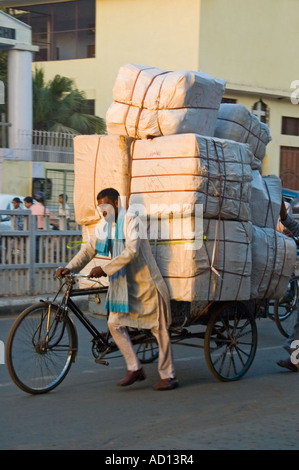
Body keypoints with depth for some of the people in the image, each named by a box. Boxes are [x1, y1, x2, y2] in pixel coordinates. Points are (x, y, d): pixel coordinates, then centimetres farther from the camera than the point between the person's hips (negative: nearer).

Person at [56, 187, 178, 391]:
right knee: (115, 323, -4)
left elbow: (131, 251, -24)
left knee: (160, 329, -1)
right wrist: (69, 268, -8)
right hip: (123, 283, 7)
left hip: (146, 282, -7)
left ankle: (168, 376, 6)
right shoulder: (104, 226, 7)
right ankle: (135, 368, 6)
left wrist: (105, 270, -26)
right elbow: (89, 249, 6)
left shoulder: (131, 221, -14)